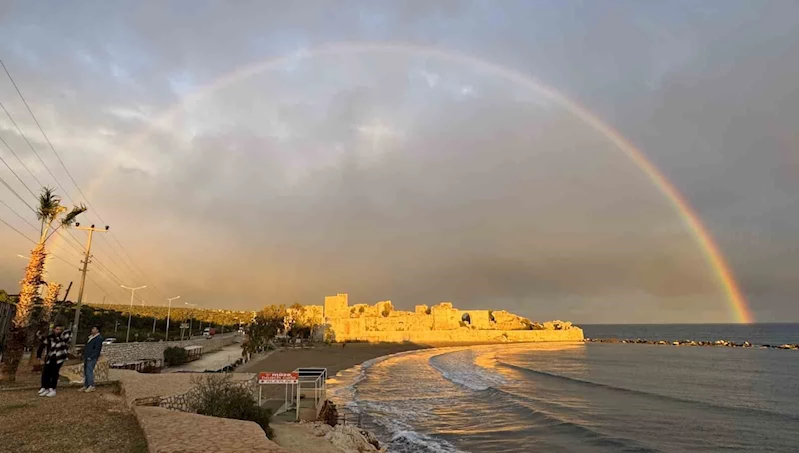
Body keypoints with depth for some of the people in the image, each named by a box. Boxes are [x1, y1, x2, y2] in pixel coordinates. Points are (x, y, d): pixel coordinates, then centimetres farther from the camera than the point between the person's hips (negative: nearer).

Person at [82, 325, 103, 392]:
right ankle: (85, 386, 17)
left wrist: (91, 357, -20)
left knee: (89, 371, -10)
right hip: (86, 357, 9)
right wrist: (84, 354, 14)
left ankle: (91, 386, -5)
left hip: (92, 358, -9)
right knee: (85, 372, 10)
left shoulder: (99, 338, -12)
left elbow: (97, 349, -18)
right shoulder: (90, 336, 16)